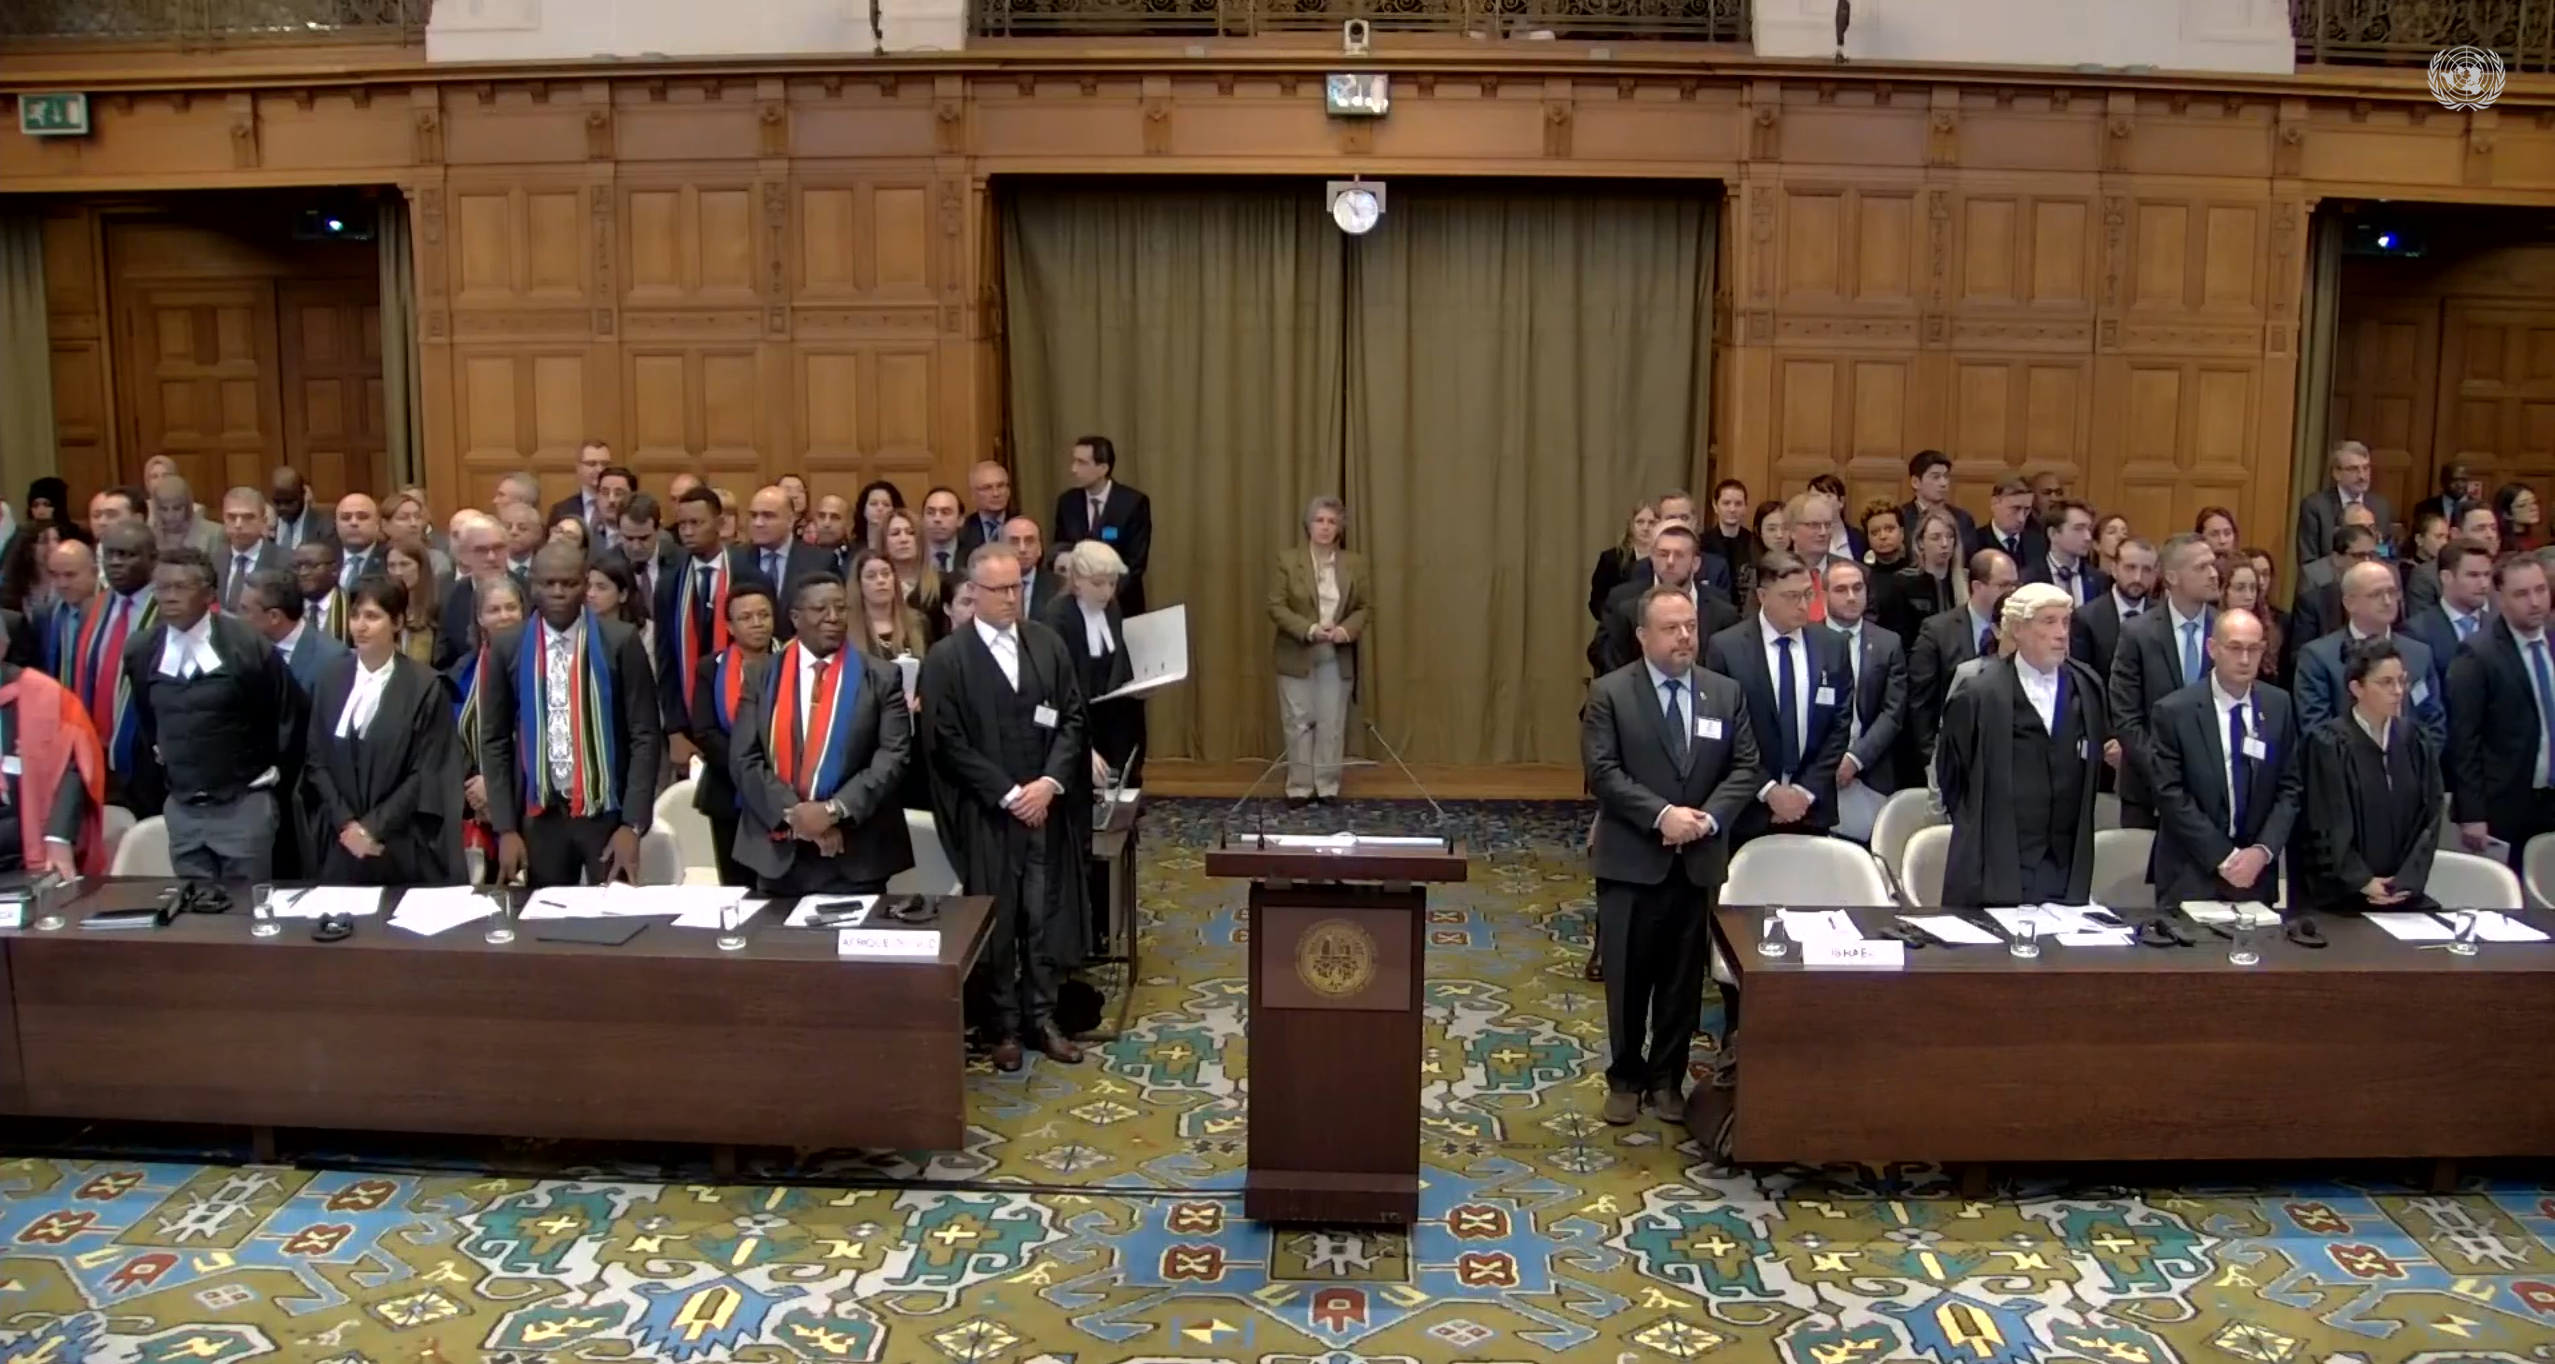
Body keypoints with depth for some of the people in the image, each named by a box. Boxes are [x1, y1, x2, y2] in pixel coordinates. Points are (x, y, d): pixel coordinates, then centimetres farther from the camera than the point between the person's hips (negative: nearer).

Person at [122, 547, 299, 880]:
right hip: (180, 807, 4)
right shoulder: (141, 651, 2)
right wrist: (160, 774, 19)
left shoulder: (247, 646, -11)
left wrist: (272, 771, 5)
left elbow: (289, 713, -1)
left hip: (244, 803, -4)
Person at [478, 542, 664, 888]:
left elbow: (646, 735, -4)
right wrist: (505, 828, -1)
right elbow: (494, 742, 6)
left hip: (607, 810, -2)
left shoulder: (620, 643, -5)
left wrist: (633, 823, -10)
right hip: (540, 814, 2)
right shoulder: (508, 650, 2)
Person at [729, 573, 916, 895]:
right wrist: (792, 812, -14)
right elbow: (746, 760, 1)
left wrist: (834, 810, -16)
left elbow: (894, 757, -6)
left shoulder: (881, 677, 3)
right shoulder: (763, 677, 7)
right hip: (778, 852, 2)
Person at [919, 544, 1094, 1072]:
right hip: (986, 814, -3)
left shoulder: (1049, 643, 6)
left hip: (1048, 806, 3)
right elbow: (949, 744, -10)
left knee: (1047, 916, 8)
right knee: (996, 922, 5)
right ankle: (1006, 1024, 18)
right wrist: (1007, 794, -14)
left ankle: (1043, 1017, 21)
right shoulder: (946, 659, -6)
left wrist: (1050, 782, -10)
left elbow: (1074, 719, 4)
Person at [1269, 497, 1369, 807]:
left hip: (1337, 657, 2)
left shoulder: (1355, 563, 3)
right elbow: (1276, 607, -7)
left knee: (1332, 724, 5)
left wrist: (1347, 630, -16)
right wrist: (1309, 630, -19)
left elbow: (1363, 607, 4)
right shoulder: (1288, 561, -4)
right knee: (1298, 723, 4)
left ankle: (1328, 786, 14)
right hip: (1296, 656, -1)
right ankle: (1300, 787, 12)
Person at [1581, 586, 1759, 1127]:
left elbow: (1747, 767, 2)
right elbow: (1602, 772, -13)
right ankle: (1625, 1078, 23)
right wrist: (1662, 814, -22)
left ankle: (1667, 1078, 26)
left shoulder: (1725, 692, 6)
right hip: (1631, 860, -3)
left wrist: (1709, 816, -14)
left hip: (1699, 861, 3)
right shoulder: (1610, 694, -5)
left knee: (1684, 979, 11)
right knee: (1628, 978, 7)